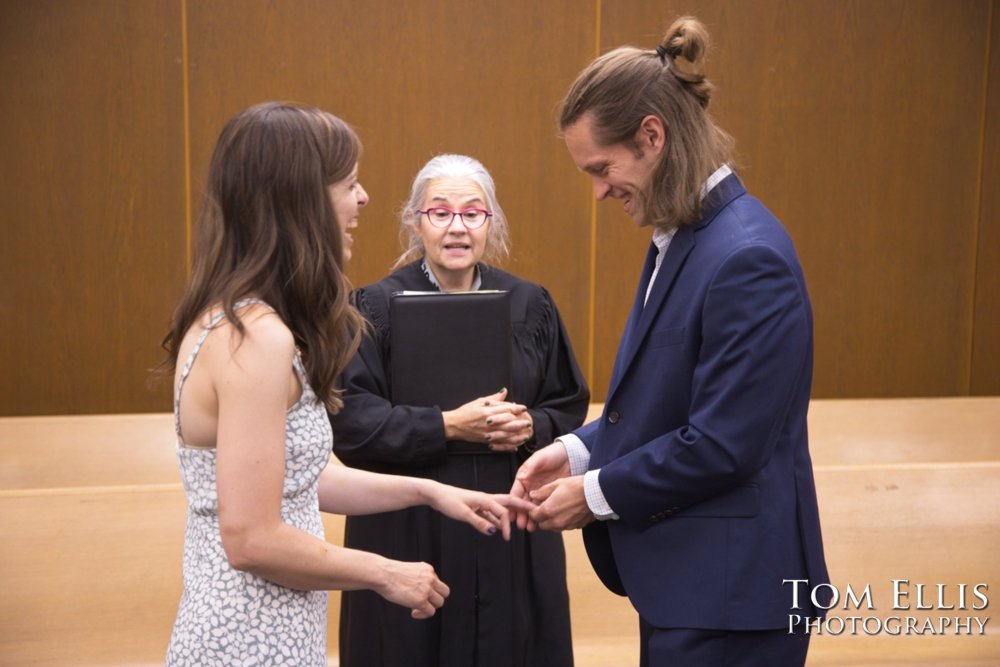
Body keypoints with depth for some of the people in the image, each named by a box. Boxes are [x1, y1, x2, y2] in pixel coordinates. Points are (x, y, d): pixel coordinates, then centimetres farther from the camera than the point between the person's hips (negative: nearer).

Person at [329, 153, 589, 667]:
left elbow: (570, 406, 9)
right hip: (409, 533, -2)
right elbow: (348, 418, -12)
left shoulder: (530, 305, 5)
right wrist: (447, 426, -20)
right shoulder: (375, 308, -4)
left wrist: (530, 427, -12)